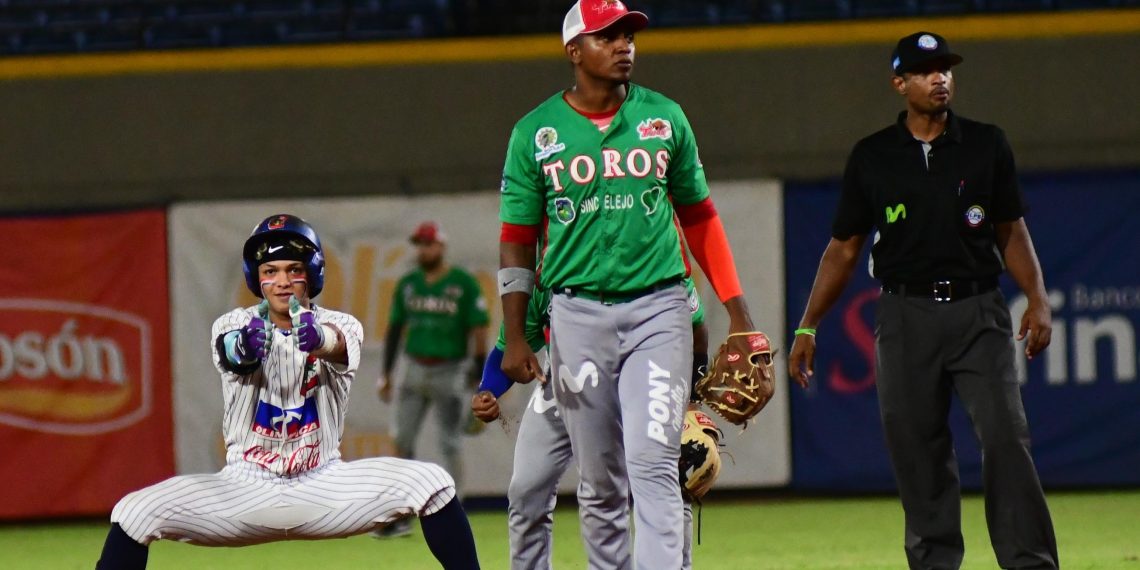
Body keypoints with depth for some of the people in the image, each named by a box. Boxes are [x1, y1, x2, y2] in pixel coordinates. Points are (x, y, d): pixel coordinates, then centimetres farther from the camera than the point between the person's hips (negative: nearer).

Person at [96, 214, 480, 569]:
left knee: (432, 483, -21)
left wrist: (319, 338, -57)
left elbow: (340, 346, -32)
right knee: (134, 514, -21)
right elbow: (232, 354, -32)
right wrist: (243, 347, -58)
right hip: (246, 490, 0)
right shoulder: (233, 325, -7)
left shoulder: (340, 326, -6)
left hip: (323, 489, 0)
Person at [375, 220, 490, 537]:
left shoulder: (463, 284, -5)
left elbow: (479, 327, -8)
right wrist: (386, 373, 11)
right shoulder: (408, 284, 9)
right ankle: (401, 516, 4)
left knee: (449, 446, -3)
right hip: (415, 370, 5)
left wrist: (479, 370, -15)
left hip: (449, 372, -5)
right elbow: (395, 327, 14)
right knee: (403, 441, 0)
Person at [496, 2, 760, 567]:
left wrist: (736, 308, 8)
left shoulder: (665, 117, 7)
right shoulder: (536, 133, 4)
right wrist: (515, 338, -1)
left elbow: (699, 217, 14)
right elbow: (517, 241, 7)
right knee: (599, 482, 5)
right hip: (578, 314, 1)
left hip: (658, 308, -1)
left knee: (653, 464, -13)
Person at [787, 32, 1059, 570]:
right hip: (906, 317, 1)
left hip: (978, 311, -1)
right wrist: (807, 328, 6)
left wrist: (1037, 299, -3)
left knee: (1005, 435, -10)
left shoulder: (986, 145, 7)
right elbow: (843, 247, 10)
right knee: (916, 446, 0)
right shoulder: (872, 157, 6)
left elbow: (1011, 231, 12)